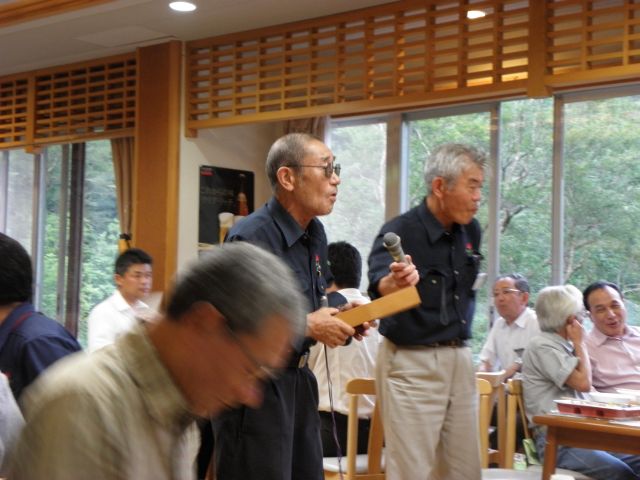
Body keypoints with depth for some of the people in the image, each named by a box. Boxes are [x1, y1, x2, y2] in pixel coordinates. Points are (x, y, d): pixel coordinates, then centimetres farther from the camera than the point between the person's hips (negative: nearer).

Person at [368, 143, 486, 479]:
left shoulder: (470, 231, 4)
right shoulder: (399, 232, -17)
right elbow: (379, 287, -36)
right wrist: (395, 282, -57)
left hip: (459, 359, 7)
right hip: (411, 362, -7)